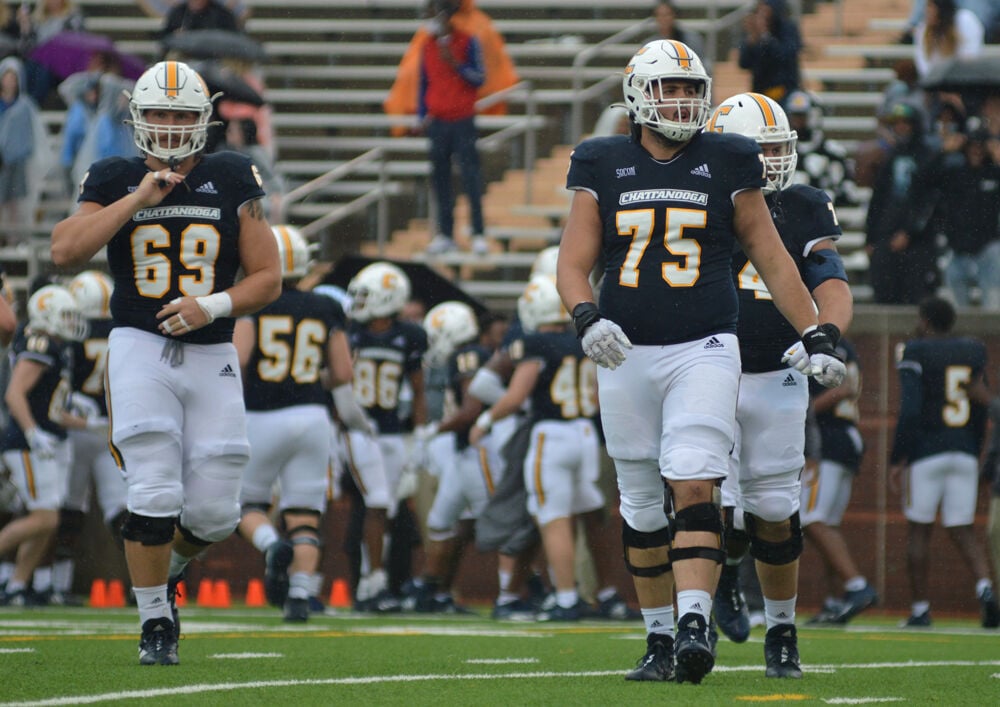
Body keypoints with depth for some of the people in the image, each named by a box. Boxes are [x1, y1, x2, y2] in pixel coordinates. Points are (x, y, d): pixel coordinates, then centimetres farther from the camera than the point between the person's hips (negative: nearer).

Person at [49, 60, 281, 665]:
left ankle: (165, 571, 32)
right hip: (140, 347, -2)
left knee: (214, 513, 0)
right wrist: (138, 198, -14)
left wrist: (212, 307, -13)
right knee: (154, 495, -13)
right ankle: (156, 623, 2)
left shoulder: (231, 181, 4)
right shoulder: (117, 180, 3)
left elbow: (268, 278, 5)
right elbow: (65, 252, -11)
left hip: (211, 357, 2)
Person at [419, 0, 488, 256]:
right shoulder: (428, 45, 11)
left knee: (471, 176, -6)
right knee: (440, 178, 2)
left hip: (463, 120, -4)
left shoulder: (468, 42, -1)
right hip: (436, 121, 4)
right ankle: (445, 234, 7)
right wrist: (423, 115, 10)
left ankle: (478, 234, -3)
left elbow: (479, 78, -3)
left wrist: (455, 64, -16)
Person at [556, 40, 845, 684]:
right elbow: (573, 264, 2)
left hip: (703, 352, -2)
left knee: (694, 489, -18)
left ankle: (695, 626, -27)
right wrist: (588, 317, -18)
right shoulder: (604, 169, 5)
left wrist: (817, 337, 5)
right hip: (626, 355, 2)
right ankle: (659, 639, 19)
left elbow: (772, 259, 9)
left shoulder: (726, 166, 3)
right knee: (642, 506, 8)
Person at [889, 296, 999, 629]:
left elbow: (910, 411, -14)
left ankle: (920, 608, 5)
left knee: (918, 529, 5)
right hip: (964, 454, 4)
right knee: (963, 532, 7)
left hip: (926, 452, -4)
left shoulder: (915, 353, -6)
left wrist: (897, 459, -9)